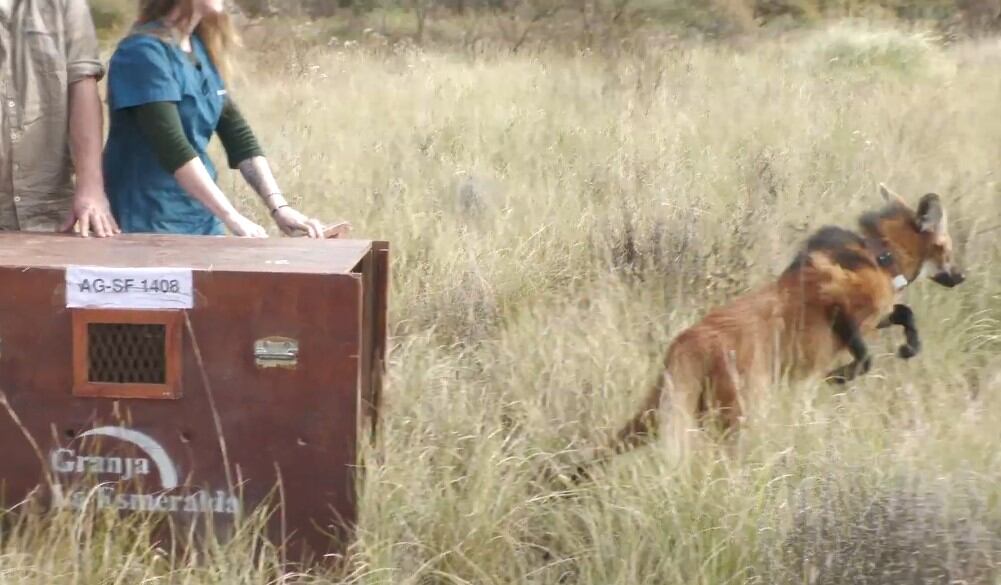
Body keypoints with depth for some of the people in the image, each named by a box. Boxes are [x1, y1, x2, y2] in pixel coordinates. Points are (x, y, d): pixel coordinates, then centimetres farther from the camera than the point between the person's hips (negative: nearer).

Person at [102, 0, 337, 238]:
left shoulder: (203, 49, 9)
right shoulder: (145, 51, -14)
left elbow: (238, 135, 6)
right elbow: (171, 146, -23)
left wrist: (279, 207, -5)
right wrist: (232, 217, -27)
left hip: (202, 218, 7)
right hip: (150, 225, -7)